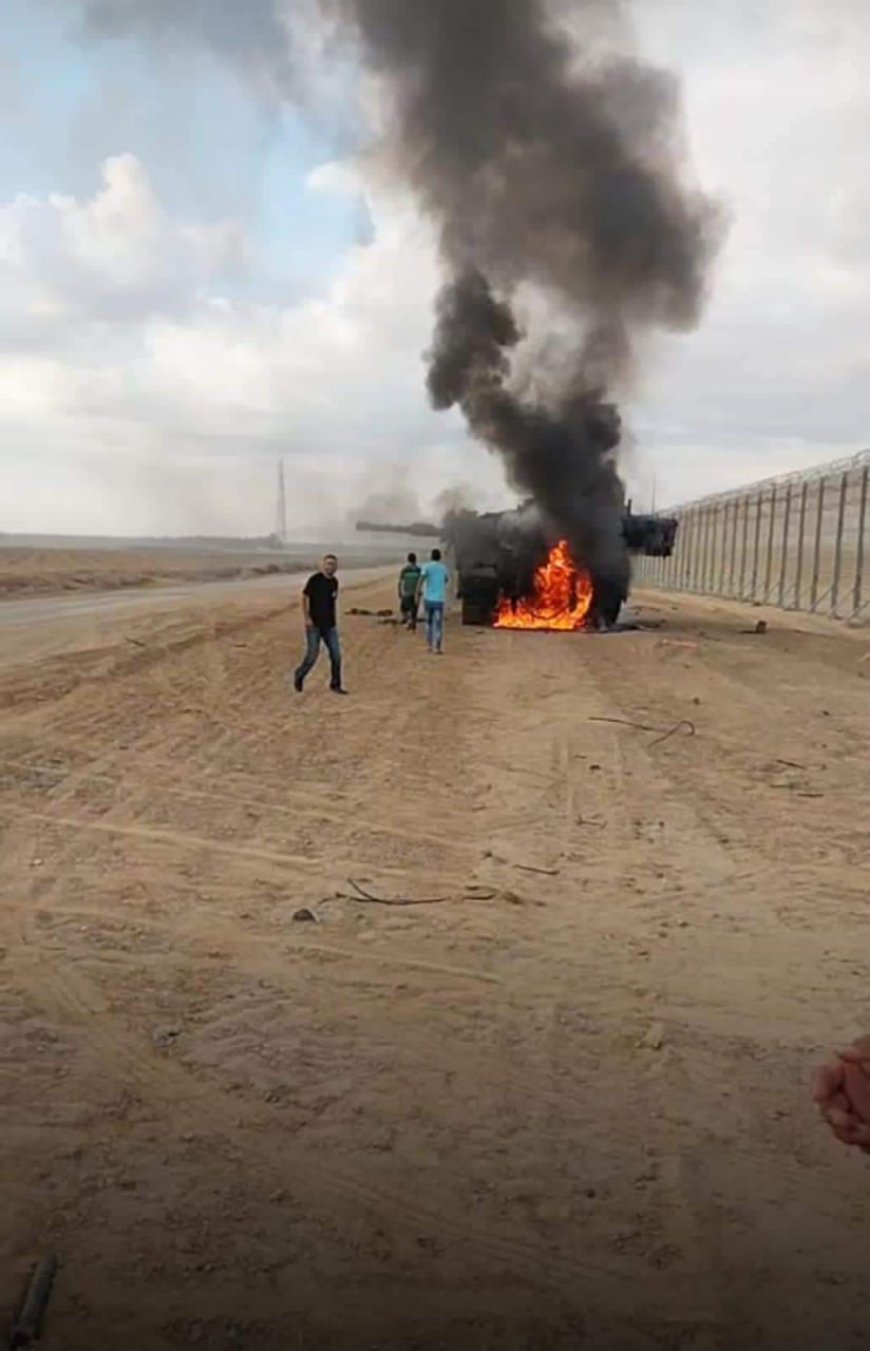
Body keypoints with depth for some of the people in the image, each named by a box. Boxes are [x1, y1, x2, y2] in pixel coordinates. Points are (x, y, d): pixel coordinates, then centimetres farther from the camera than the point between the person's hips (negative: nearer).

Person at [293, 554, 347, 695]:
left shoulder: (334, 582, 7)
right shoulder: (314, 579, -10)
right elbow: (304, 598, -9)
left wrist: (334, 619, 15)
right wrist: (306, 618, -14)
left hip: (330, 625, 5)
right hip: (314, 625, -5)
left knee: (336, 655, 1)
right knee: (312, 655, -4)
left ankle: (335, 685, 12)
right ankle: (299, 677, 22)